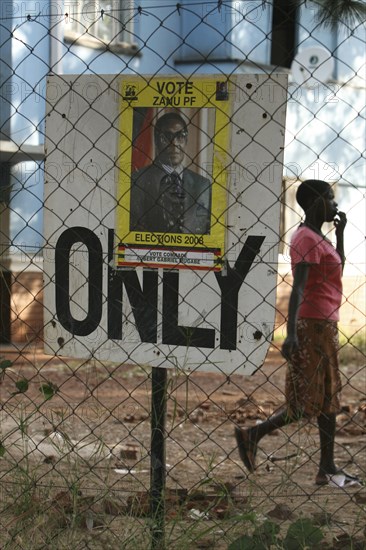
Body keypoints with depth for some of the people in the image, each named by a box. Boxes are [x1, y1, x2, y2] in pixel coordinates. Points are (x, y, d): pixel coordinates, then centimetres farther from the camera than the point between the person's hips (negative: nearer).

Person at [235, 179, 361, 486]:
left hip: (325, 325, 10)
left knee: (328, 397, 10)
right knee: (308, 401, -6)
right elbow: (298, 287, -23)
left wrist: (340, 233, 21)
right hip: (313, 325, -10)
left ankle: (328, 469, 14)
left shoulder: (318, 238, 15)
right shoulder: (307, 238, -14)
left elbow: (336, 274, 30)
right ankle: (251, 435, 3)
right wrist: (291, 333, -29)